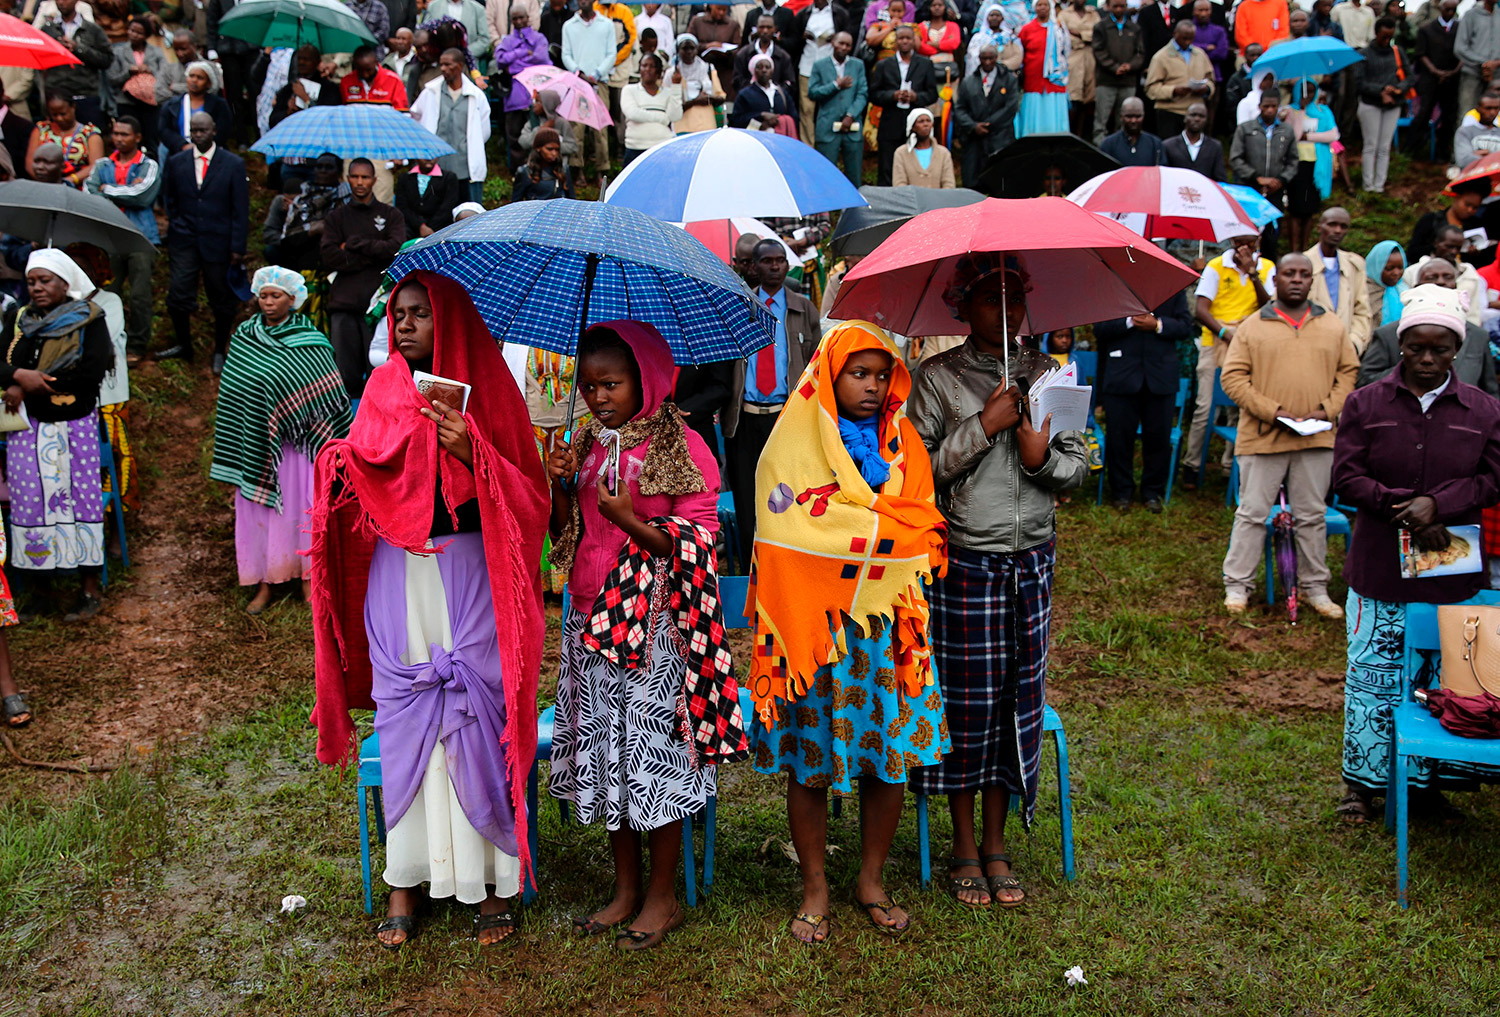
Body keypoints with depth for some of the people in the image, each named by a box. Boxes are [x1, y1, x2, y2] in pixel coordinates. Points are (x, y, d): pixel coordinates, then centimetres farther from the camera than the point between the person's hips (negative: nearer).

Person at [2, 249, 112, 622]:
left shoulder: (88, 321, -4)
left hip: (73, 427, -4)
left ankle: (90, 588, 9)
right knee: (31, 501, 4)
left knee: (79, 502, -1)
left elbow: (91, 373, -17)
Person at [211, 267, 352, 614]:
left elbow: (328, 394, 2)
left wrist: (332, 439, 0)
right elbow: (232, 394, 9)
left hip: (299, 442, -2)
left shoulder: (309, 340, -1)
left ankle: (308, 576, 13)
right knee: (260, 508, 4)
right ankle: (264, 582, 13)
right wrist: (233, 453, 8)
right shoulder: (244, 338, 5)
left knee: (303, 506, -1)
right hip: (258, 444, 2)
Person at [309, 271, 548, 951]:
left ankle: (490, 879, 9)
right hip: (398, 571, 3)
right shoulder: (384, 387, 10)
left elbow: (525, 494, -4)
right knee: (404, 721, 4)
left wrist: (472, 452, -20)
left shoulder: (485, 386, 1)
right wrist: (338, 463, -8)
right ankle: (406, 882, 14)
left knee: (476, 716, -2)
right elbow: (364, 470, 13)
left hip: (469, 573, -3)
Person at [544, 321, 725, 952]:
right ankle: (626, 891, 26)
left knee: (655, 756, -1)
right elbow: (566, 537, 13)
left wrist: (633, 523, -22)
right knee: (604, 755, 11)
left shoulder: (682, 450, -8)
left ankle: (662, 898, 16)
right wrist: (559, 486, -5)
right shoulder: (586, 446, 10)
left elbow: (699, 545, -10)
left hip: (655, 623, -6)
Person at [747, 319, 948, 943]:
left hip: (886, 620, 3)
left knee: (890, 757, 6)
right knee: (808, 760, 3)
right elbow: (792, 532, -11)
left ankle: (872, 880, 23)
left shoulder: (902, 440, 12)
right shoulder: (794, 439, 0)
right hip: (814, 624, -3)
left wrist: (850, 519, -8)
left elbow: (924, 528, 8)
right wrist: (885, 525, -9)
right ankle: (814, 888, 18)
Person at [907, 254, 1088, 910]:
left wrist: (1043, 456, -10)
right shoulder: (937, 378, -1)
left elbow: (1079, 467, 10)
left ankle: (996, 844, 22)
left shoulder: (1048, 374, 10)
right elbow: (919, 469, -8)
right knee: (967, 700, 1)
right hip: (963, 560, -3)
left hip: (1031, 559, 4)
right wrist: (984, 426, -15)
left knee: (1019, 695, 7)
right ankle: (964, 846, 19)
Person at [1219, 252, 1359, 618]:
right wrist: (1273, 412, -13)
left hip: (1317, 438, 3)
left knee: (1312, 516, 11)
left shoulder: (1332, 327, 10)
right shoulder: (1252, 327, 1)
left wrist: (1328, 410, -4)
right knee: (1252, 513, 2)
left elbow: (1348, 372, 12)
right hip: (1263, 437, -2)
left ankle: (1315, 587, 22)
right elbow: (1232, 378, -4)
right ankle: (1237, 584, 11)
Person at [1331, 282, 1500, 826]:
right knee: (1372, 675, 4)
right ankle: (1363, 785, 17)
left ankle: (1428, 783, 21)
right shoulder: (1366, 404, 1)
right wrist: (1402, 511, -17)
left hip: (1453, 570, 1)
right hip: (1379, 570, -1)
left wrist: (1436, 503, -16)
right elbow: (1346, 476, -4)